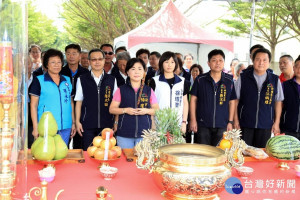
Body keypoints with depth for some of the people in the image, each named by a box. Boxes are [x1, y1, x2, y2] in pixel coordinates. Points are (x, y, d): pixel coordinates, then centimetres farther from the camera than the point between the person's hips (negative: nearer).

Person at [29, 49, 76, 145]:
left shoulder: (67, 80, 13)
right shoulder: (38, 80, 1)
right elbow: (33, 105, 0)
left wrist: (73, 123, 12)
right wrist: (35, 127, -6)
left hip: (65, 128, 4)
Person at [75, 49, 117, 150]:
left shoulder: (112, 80, 8)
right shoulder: (82, 80, 5)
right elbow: (78, 102, 6)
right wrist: (77, 122, 1)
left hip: (107, 124, 1)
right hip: (87, 125, -1)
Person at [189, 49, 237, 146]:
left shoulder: (229, 81, 2)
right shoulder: (200, 80, -1)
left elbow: (232, 102, 9)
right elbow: (193, 99, 3)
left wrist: (230, 122, 7)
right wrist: (193, 120, -1)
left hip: (222, 126, 1)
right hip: (203, 125, -1)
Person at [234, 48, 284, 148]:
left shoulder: (275, 80, 4)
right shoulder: (243, 78, 0)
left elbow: (278, 102, 9)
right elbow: (235, 100, 3)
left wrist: (276, 122, 5)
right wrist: (236, 120, -1)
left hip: (265, 125, 1)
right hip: (245, 124, -1)